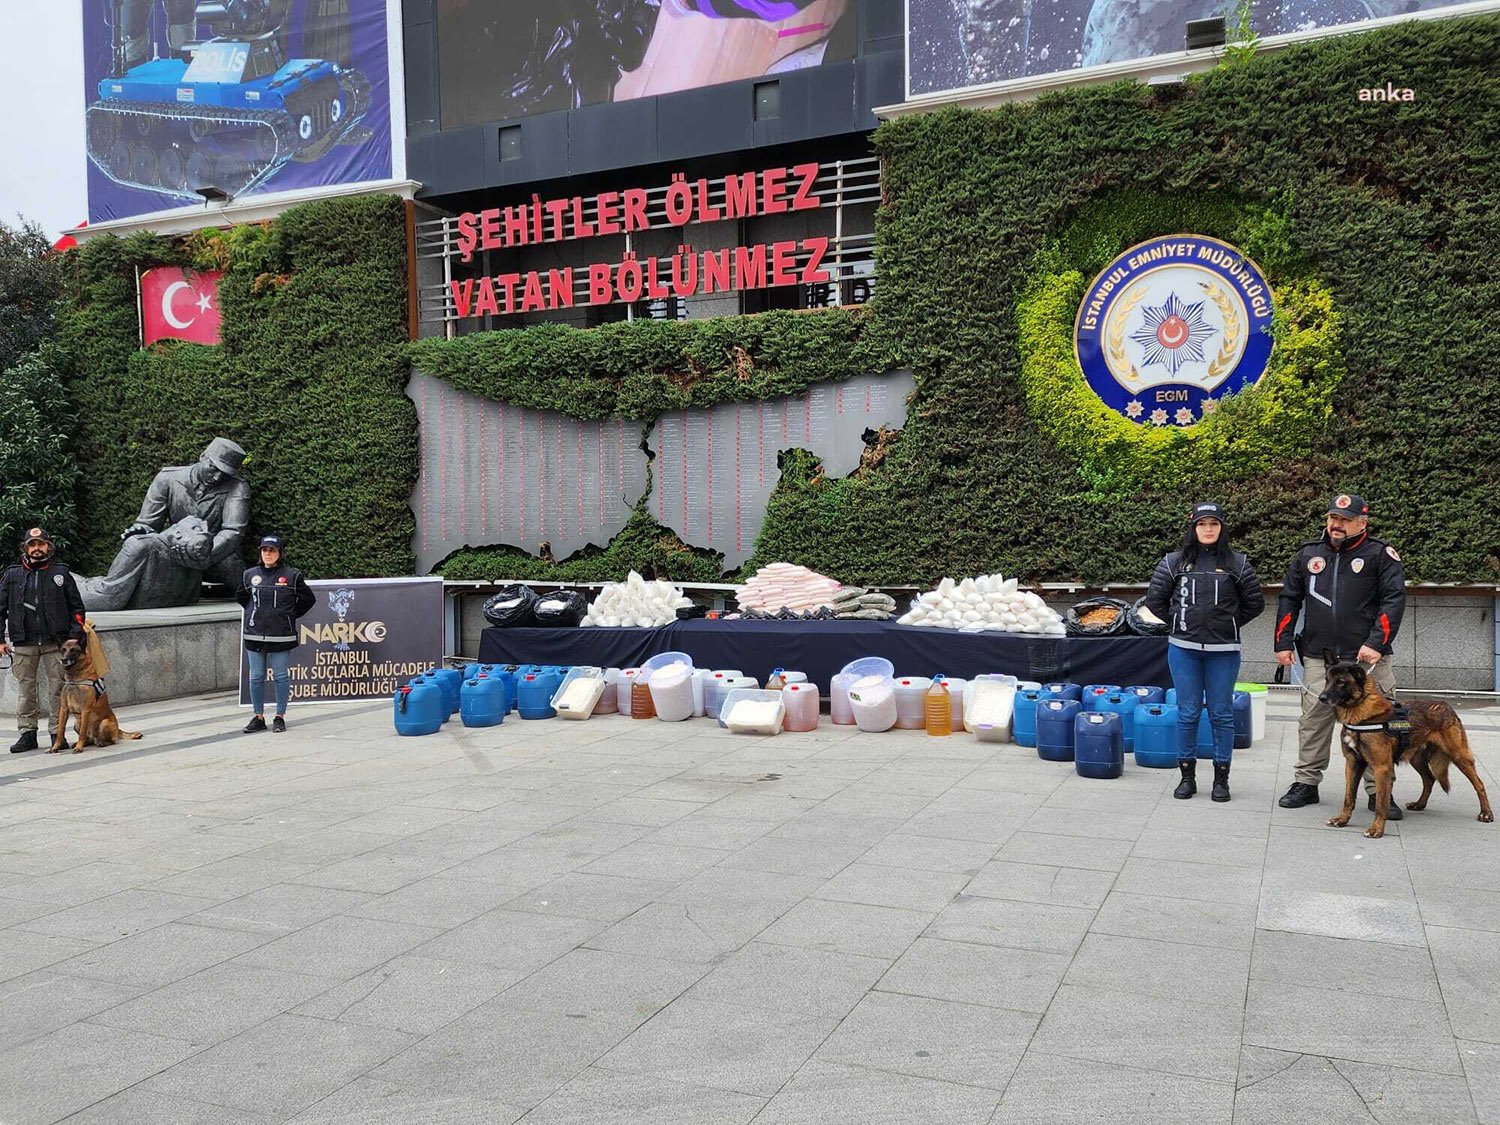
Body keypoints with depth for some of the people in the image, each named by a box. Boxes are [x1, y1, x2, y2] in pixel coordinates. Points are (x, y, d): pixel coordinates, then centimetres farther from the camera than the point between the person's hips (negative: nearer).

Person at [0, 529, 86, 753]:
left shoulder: (61, 573, 6)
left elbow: (77, 607, 7)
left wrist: (75, 635, -2)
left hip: (56, 642, -1)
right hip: (23, 643, 1)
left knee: (58, 688, 0)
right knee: (25, 688, 5)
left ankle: (58, 733, 6)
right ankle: (27, 733, 13)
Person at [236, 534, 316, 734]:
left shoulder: (292, 576, -1)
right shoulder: (250, 575, 7)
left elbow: (308, 599, 6)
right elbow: (240, 596, 24)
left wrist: (291, 615, 4)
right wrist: (256, 613, 15)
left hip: (280, 635, -3)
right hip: (254, 635, 3)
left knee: (281, 676, 1)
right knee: (256, 677, 7)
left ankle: (280, 717, 10)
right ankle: (258, 717, 16)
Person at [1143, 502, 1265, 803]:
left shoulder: (1237, 563, 3)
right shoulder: (1174, 562, 3)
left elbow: (1255, 603, 11)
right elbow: (1155, 600, 9)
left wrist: (1229, 625, 8)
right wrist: (1180, 623, 7)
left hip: (1223, 651, 0)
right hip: (1183, 649, 0)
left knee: (1221, 714, 6)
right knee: (1188, 713, 6)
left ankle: (1221, 778, 16)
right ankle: (1187, 775, 17)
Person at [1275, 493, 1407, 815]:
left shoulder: (1380, 555, 1)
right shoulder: (1309, 554, 12)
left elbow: (1394, 600, -6)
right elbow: (1289, 600, 16)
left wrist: (1377, 643, -15)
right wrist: (1283, 643, 9)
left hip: (1366, 657, -3)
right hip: (1318, 658, 3)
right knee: (1314, 720, 5)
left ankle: (1379, 791, 10)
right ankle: (1306, 783, 16)